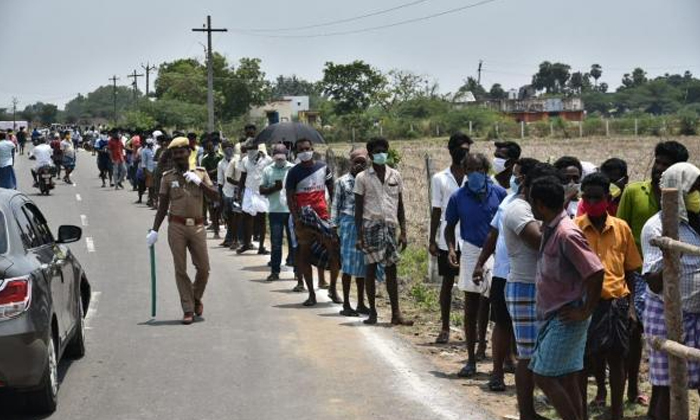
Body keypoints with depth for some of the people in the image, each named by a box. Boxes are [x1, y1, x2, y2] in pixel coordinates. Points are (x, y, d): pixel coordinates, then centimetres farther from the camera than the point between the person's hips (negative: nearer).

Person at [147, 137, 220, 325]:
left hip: (197, 226, 1)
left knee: (203, 268, 2)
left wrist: (199, 182, -12)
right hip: (176, 227, -1)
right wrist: (154, 230, 0)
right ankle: (188, 309, 5)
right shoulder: (168, 177, 4)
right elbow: (162, 207, 6)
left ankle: (197, 299, 29)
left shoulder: (200, 173, 7)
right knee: (180, 270, -1)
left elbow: (215, 196, 0)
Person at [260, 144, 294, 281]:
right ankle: (275, 271, 7)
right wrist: (274, 188, -12)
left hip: (292, 210, -1)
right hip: (275, 211, 1)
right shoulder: (268, 170, 6)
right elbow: (262, 190, 5)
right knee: (275, 242, 2)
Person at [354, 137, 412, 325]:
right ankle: (372, 311, 10)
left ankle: (396, 313, 2)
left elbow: (400, 206, 11)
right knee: (371, 268, 2)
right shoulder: (362, 178, 0)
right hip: (371, 225, -2)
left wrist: (403, 232, 5)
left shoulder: (395, 176, 8)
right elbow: (358, 208, 1)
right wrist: (359, 235, -5)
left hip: (390, 225, 2)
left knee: (391, 269, 1)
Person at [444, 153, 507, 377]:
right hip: (472, 252, 1)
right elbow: (450, 226, 7)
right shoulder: (458, 197, -1)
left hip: (497, 252, -1)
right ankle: (471, 360, 15)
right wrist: (451, 248, -10)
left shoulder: (498, 193, -2)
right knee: (471, 308, 6)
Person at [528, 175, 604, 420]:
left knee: (544, 376, -7)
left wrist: (585, 311, -18)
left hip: (565, 319, -9)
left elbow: (596, 272, -25)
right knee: (567, 379, 12)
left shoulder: (566, 234, -21)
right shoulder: (549, 229, 9)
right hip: (553, 316, 9)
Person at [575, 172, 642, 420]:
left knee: (616, 358, 8)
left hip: (617, 301, 2)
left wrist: (631, 305, 7)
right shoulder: (574, 228, -3)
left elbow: (630, 270, 12)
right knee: (584, 359, 2)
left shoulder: (621, 228, 6)